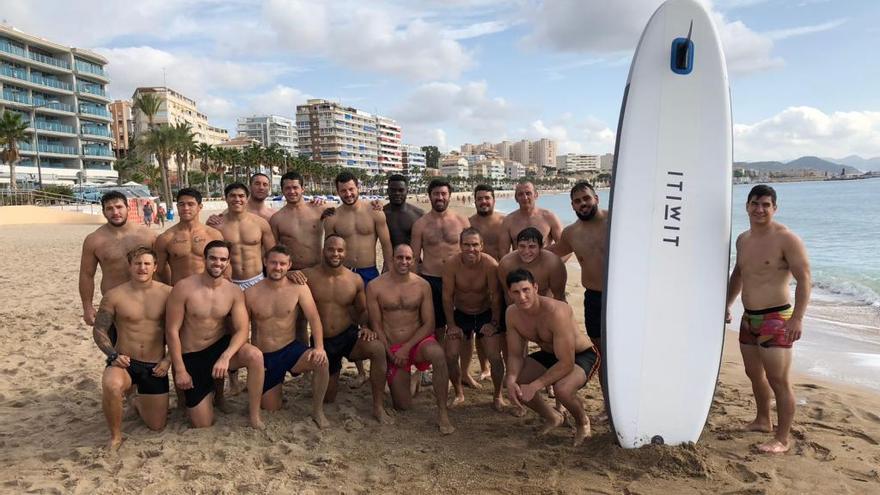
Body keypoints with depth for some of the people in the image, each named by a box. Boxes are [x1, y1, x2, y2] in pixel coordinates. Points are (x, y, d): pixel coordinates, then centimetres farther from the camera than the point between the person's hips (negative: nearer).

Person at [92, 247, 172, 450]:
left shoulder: (167, 293, -5)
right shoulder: (114, 295, -7)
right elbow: (99, 330, 0)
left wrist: (169, 359, -6)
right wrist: (113, 355, -14)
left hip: (155, 366, 2)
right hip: (125, 362, -1)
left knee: (157, 426, 9)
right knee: (111, 386, -39)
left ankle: (139, 402, 45)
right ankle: (115, 436, -11)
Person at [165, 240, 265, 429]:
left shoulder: (234, 292, -7)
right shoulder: (183, 288, -15)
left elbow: (242, 330, -12)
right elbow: (172, 331, -12)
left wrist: (225, 357, -30)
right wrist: (180, 370, -13)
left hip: (220, 346, 2)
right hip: (191, 357, -1)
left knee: (255, 356, -32)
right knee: (203, 424, -1)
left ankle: (254, 415, -14)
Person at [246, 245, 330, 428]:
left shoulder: (299, 288, -10)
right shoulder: (251, 293, -6)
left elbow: (314, 318, -17)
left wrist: (319, 347, -32)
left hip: (291, 349, -1)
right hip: (264, 357, 1)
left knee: (321, 361, -33)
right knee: (271, 409, 6)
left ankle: (318, 411, -12)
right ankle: (275, 386, 42)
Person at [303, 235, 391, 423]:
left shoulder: (355, 280, -3)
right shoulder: (309, 276, -9)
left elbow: (363, 310, 9)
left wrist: (366, 327, -12)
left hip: (349, 336, 0)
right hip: (322, 341, 0)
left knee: (377, 348, -33)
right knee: (327, 398, 10)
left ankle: (378, 407, -21)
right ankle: (332, 373, 46)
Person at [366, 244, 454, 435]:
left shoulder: (422, 285, -3)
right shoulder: (375, 287, -5)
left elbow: (429, 324, -5)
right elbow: (376, 325, -2)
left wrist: (406, 348, -15)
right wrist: (390, 353, -10)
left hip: (418, 341, 0)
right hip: (392, 349, 0)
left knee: (438, 354, -37)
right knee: (403, 406, -2)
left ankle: (442, 413, -24)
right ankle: (407, 378, 33)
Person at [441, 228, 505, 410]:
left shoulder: (490, 265, -24)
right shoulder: (451, 264, -21)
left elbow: (495, 297, -15)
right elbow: (447, 296, -12)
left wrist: (494, 323, -10)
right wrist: (451, 325, -9)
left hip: (486, 314, -1)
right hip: (460, 314, 1)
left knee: (495, 357, -9)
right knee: (450, 356, -7)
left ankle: (497, 396, 17)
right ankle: (459, 393, 19)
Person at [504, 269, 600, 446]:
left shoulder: (556, 311, -35)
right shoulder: (512, 313, -14)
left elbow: (566, 364, -35)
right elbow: (515, 355, -6)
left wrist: (533, 387, -36)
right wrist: (511, 380, -26)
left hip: (582, 355, -7)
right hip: (549, 354, 7)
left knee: (562, 388, -35)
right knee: (513, 383, -9)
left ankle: (582, 422, 3)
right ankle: (553, 418, 18)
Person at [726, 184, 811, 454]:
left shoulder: (787, 239, -13)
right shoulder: (743, 239, 9)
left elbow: (804, 279, -17)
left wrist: (797, 318, -25)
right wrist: (727, 305, 22)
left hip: (775, 319, -7)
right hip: (749, 318, 8)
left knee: (778, 381, -5)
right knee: (754, 373, 19)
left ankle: (782, 439, 8)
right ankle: (763, 420, 38)